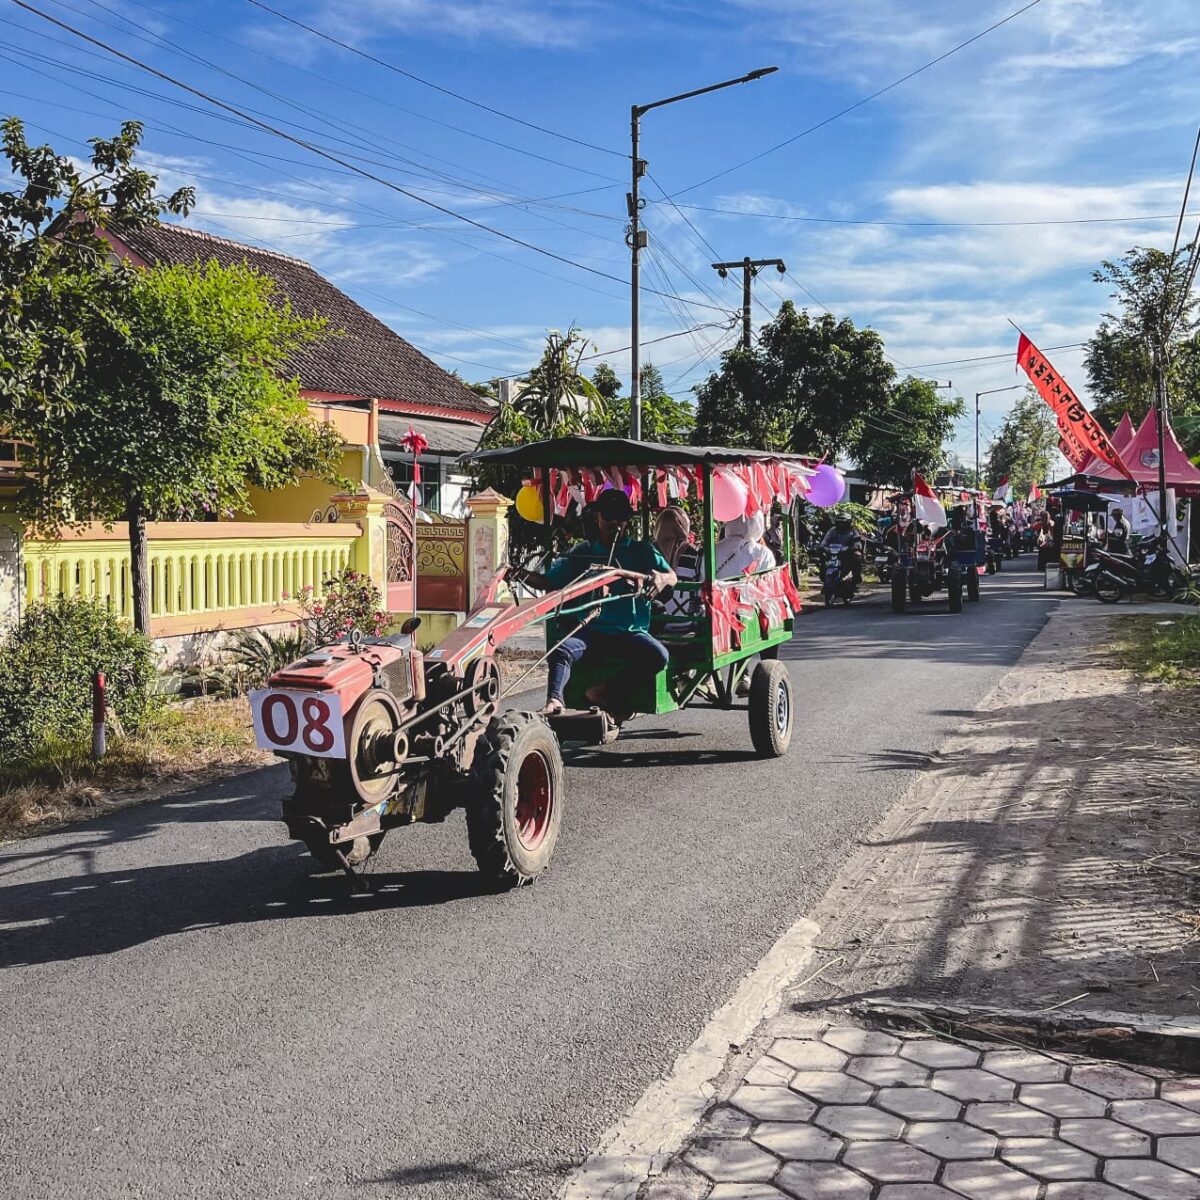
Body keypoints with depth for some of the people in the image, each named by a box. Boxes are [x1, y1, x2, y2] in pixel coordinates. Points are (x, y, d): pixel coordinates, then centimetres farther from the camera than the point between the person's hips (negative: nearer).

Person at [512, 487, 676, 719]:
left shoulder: (642, 551, 13)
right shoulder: (582, 552, 17)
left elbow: (671, 575, -1)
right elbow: (549, 581, 11)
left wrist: (661, 579, -26)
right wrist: (522, 575, -9)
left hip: (630, 632, 0)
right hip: (590, 630, 1)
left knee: (658, 655, -30)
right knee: (562, 649, -30)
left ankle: (603, 692, -23)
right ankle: (554, 700, -45)